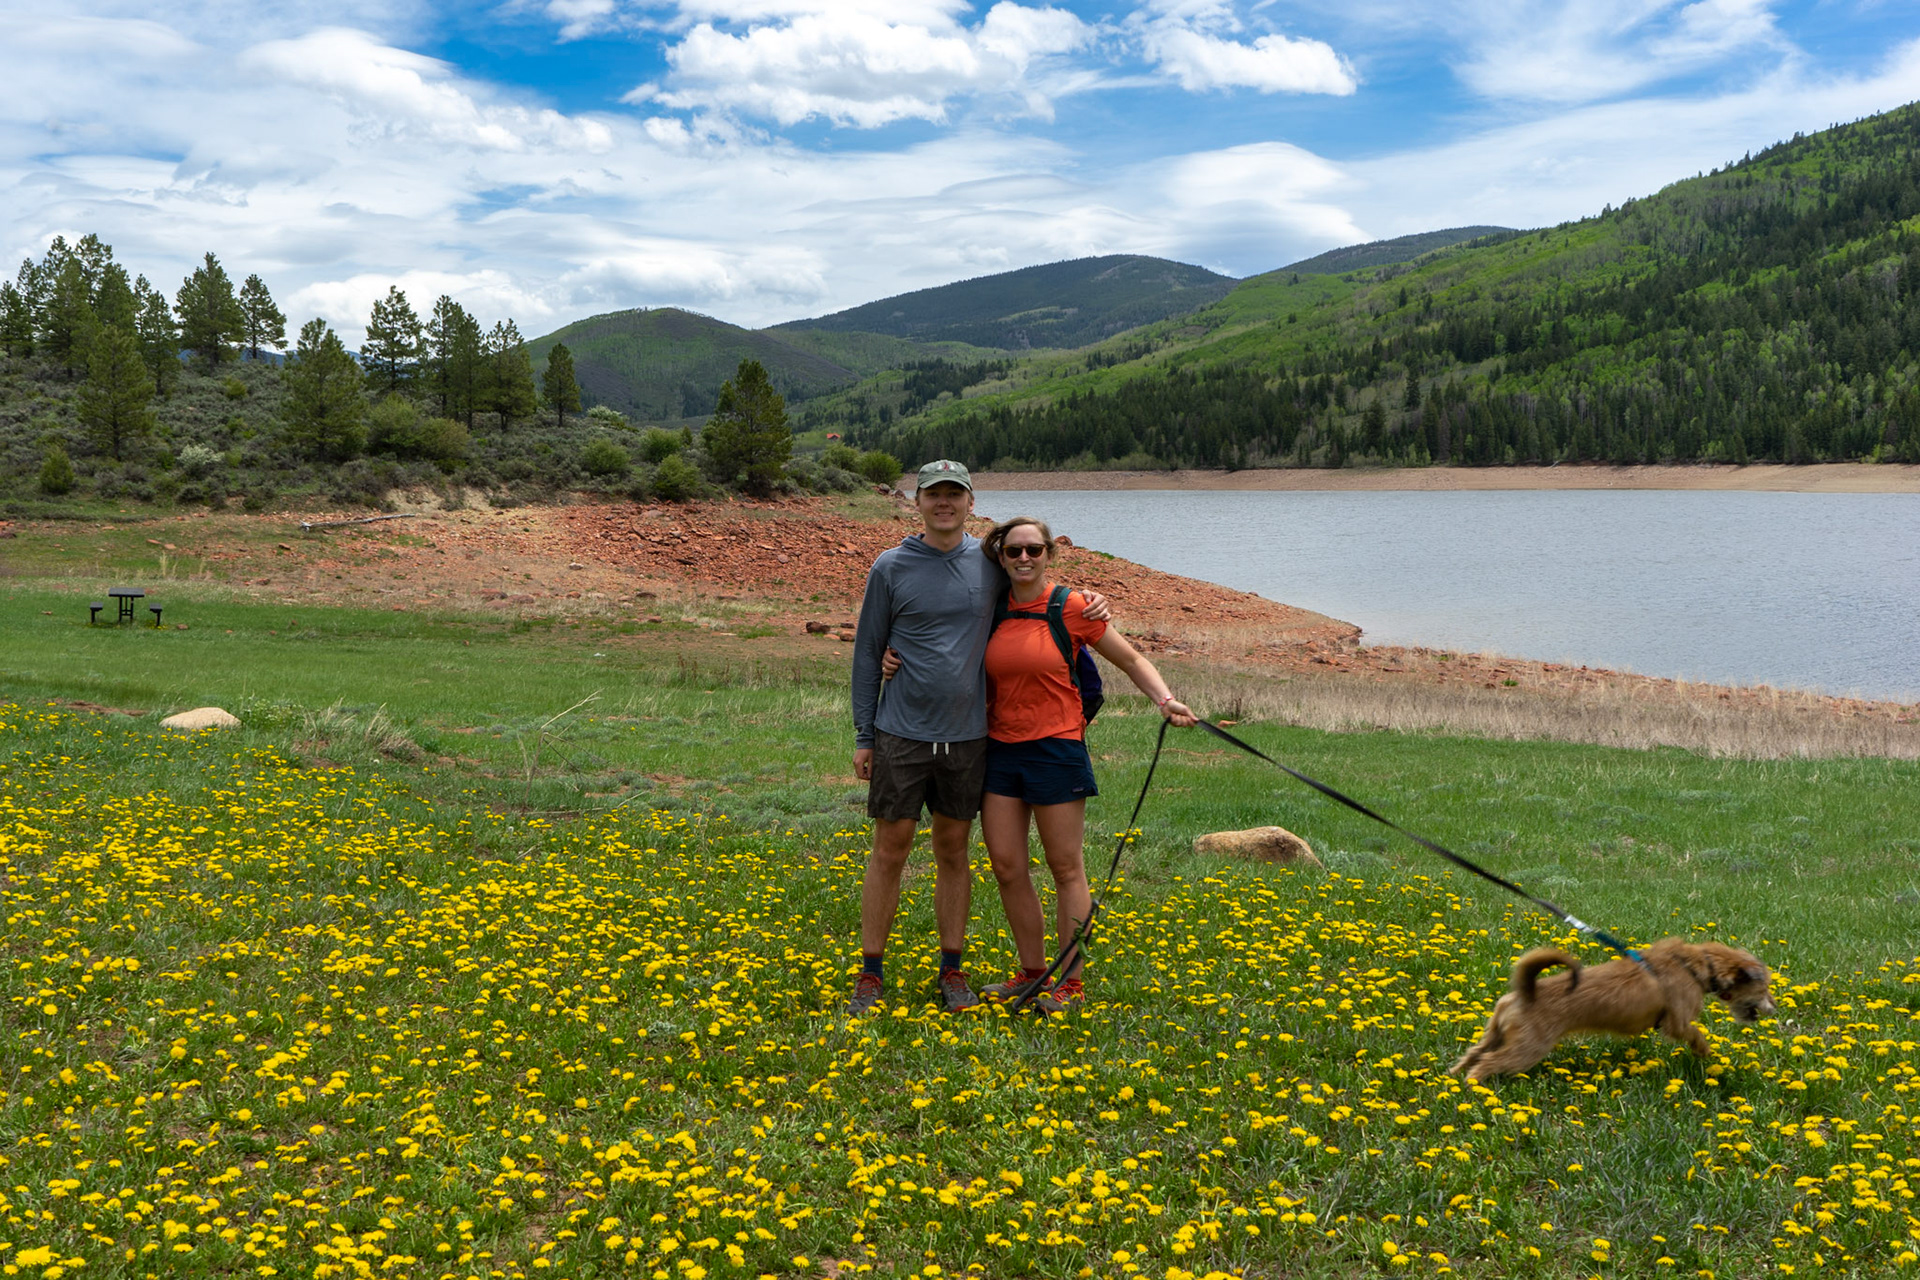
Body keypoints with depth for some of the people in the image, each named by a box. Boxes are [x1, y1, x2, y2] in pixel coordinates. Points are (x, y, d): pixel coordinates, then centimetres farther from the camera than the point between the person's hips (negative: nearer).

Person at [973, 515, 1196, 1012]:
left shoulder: (1071, 608, -6)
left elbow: (1131, 659, 2)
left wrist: (1166, 700, -14)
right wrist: (901, 657, -3)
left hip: (1056, 748, -5)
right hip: (1001, 749, 5)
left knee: (1066, 868, 3)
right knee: (1006, 866, 7)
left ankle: (1071, 982, 13)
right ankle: (1032, 971, 22)